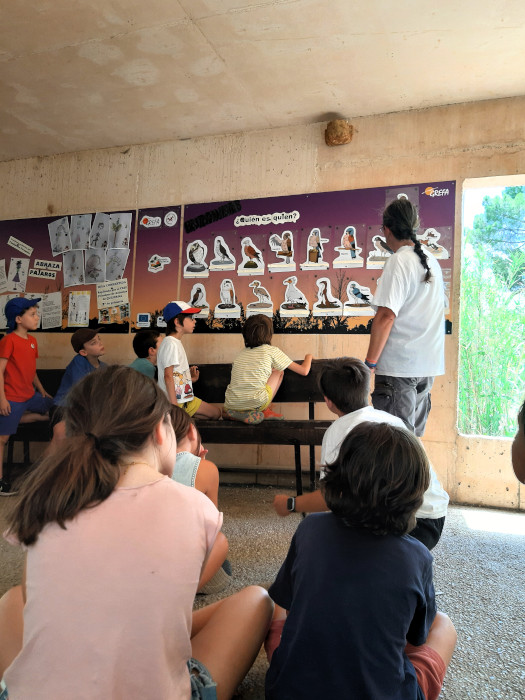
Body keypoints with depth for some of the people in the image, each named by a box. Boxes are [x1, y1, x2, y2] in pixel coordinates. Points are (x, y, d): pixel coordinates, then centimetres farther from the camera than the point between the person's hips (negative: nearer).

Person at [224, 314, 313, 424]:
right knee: (279, 371, 19)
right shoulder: (272, 351, 7)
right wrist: (308, 357, 34)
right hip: (255, 404, -4)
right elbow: (304, 371, 12)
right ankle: (264, 411, 11)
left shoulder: (241, 353, 19)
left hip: (230, 406, 4)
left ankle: (237, 414, 13)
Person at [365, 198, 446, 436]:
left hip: (399, 364, -8)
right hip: (428, 363, 8)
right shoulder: (431, 261, 13)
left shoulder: (399, 261, -13)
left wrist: (370, 362, -14)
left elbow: (386, 316, -20)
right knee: (413, 435, 17)